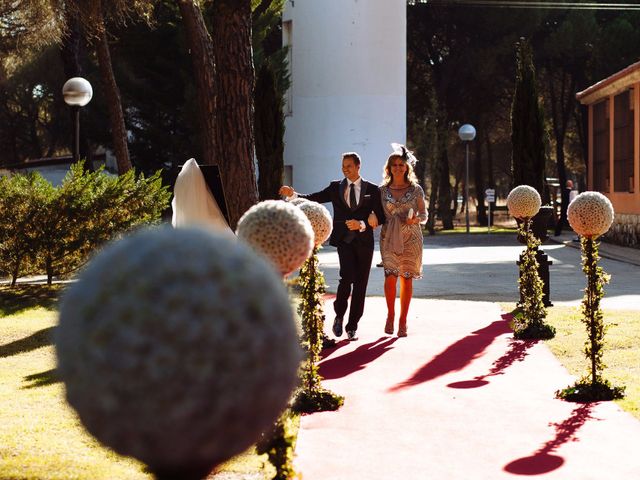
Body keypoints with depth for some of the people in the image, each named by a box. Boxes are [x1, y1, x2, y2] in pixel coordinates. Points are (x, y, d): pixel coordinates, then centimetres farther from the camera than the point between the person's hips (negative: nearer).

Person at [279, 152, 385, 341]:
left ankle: (352, 327, 14)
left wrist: (362, 224, -14)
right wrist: (293, 194, -14)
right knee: (347, 276, -20)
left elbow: (380, 217, 2)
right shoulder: (336, 187, 9)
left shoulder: (372, 190, 6)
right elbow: (313, 199, 2)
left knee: (360, 285, 4)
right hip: (344, 240, -1)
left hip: (364, 242, 1)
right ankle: (339, 315, 2)